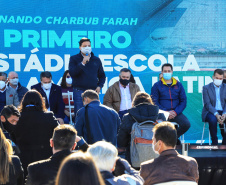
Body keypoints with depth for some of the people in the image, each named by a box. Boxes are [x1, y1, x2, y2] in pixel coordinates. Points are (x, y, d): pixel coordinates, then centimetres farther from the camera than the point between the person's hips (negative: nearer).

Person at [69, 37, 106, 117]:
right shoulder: (74, 59, 6)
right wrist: (82, 63, -15)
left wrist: (99, 86, 4)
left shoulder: (96, 60, 15)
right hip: (79, 91, -3)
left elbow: (102, 75, 21)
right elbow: (72, 73, -9)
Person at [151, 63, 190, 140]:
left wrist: (176, 112, -8)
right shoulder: (157, 85, 7)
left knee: (186, 124, -26)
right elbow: (154, 102, 0)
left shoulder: (178, 85, 14)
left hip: (176, 113, 3)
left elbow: (183, 101, 9)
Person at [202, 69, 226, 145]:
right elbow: (207, 104, -9)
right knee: (213, 119, -37)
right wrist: (216, 114, -25)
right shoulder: (206, 88, 2)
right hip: (210, 112, -2)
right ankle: (214, 143, -22)